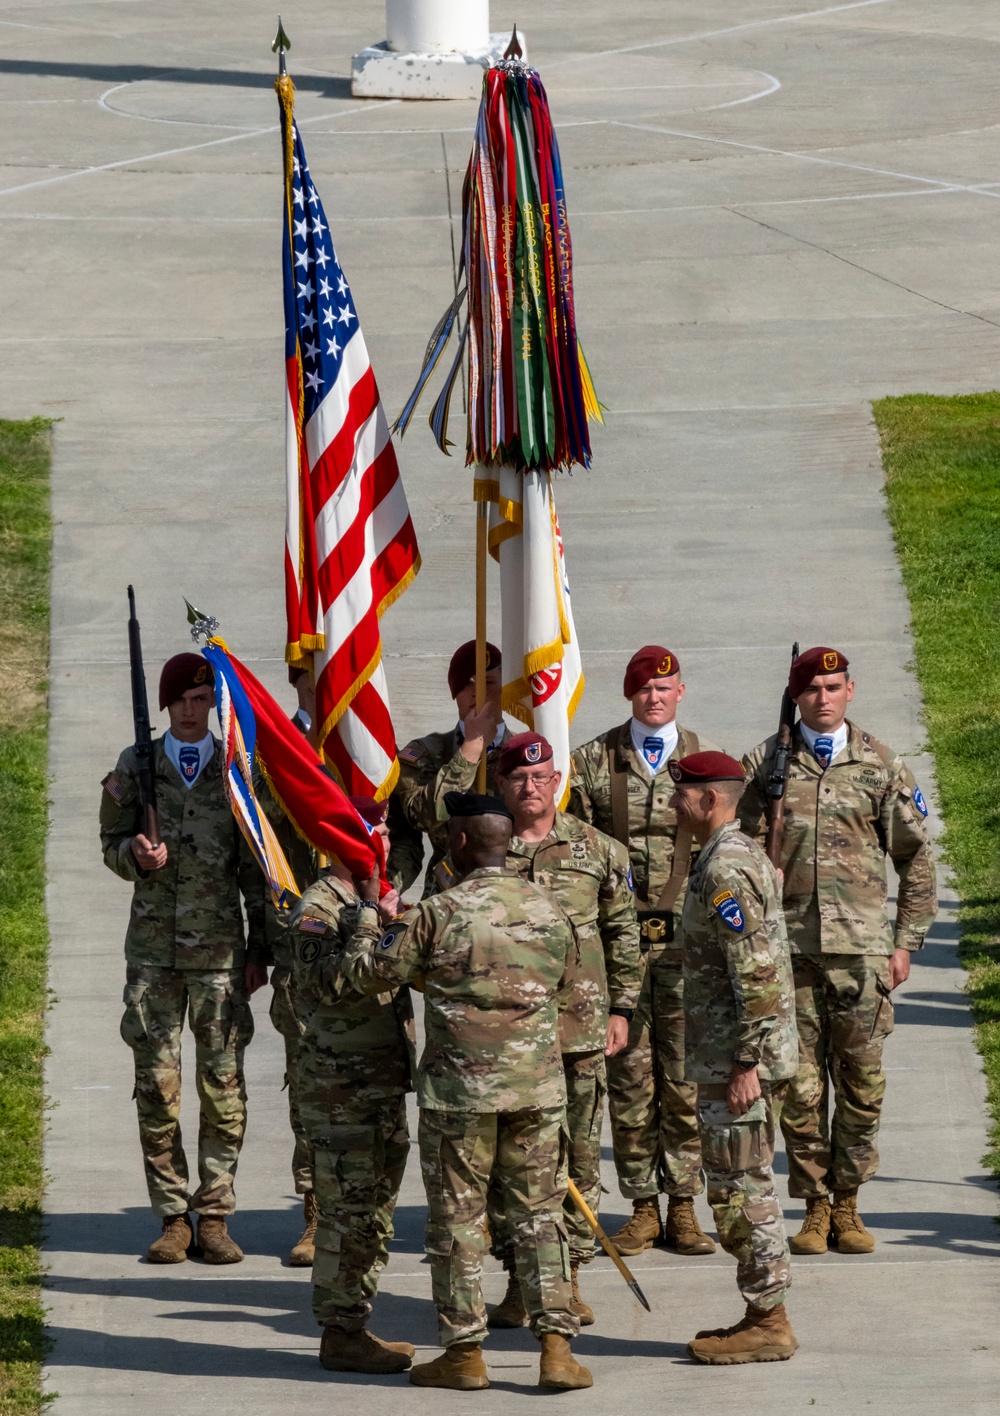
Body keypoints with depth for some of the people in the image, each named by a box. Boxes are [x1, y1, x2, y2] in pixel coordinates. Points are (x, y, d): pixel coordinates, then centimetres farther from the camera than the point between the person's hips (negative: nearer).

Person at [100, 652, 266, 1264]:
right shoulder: (136, 766, 7)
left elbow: (257, 868, 7)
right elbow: (113, 843, 13)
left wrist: (260, 949, 5)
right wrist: (137, 854, -11)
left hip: (220, 946, -1)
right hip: (154, 945, 1)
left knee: (224, 1082, -4)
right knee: (157, 1085, -2)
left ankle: (215, 1215, 3)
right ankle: (173, 1218, 6)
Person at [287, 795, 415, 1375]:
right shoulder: (319, 909, -12)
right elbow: (327, 985, -28)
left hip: (386, 1082, 10)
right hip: (342, 1082, -9)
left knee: (374, 1211, 14)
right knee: (350, 1211, -8)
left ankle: (353, 1324, 21)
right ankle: (341, 1332, -4)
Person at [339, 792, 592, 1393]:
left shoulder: (440, 915, -11)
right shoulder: (550, 912, 1)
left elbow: (370, 971, -2)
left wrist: (369, 911, 14)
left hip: (459, 1089, -3)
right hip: (538, 1085, 3)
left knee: (458, 1219, 7)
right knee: (540, 1213, 9)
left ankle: (464, 1351, 10)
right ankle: (557, 1346, 3)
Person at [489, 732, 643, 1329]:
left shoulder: (597, 849, 6)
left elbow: (623, 933, 13)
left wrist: (622, 1008, 7)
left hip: (581, 1029, 1)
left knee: (580, 1153, 3)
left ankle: (570, 1276, 11)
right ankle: (520, 1280, 8)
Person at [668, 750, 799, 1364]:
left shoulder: (725, 869, -18)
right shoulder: (744, 855, 15)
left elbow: (757, 974, -24)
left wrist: (746, 1064, -23)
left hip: (736, 1060, -11)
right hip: (737, 1056, 11)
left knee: (742, 1187, -5)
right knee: (745, 1186, 15)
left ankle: (769, 1325, -1)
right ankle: (764, 1315, 20)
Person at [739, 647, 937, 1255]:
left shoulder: (881, 765, 7)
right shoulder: (765, 765, 6)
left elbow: (916, 859, 11)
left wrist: (905, 942, 7)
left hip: (861, 947, 0)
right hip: (788, 947, 0)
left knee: (862, 1080, 0)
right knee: (800, 1084, -1)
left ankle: (847, 1204, 11)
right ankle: (814, 1208, 8)